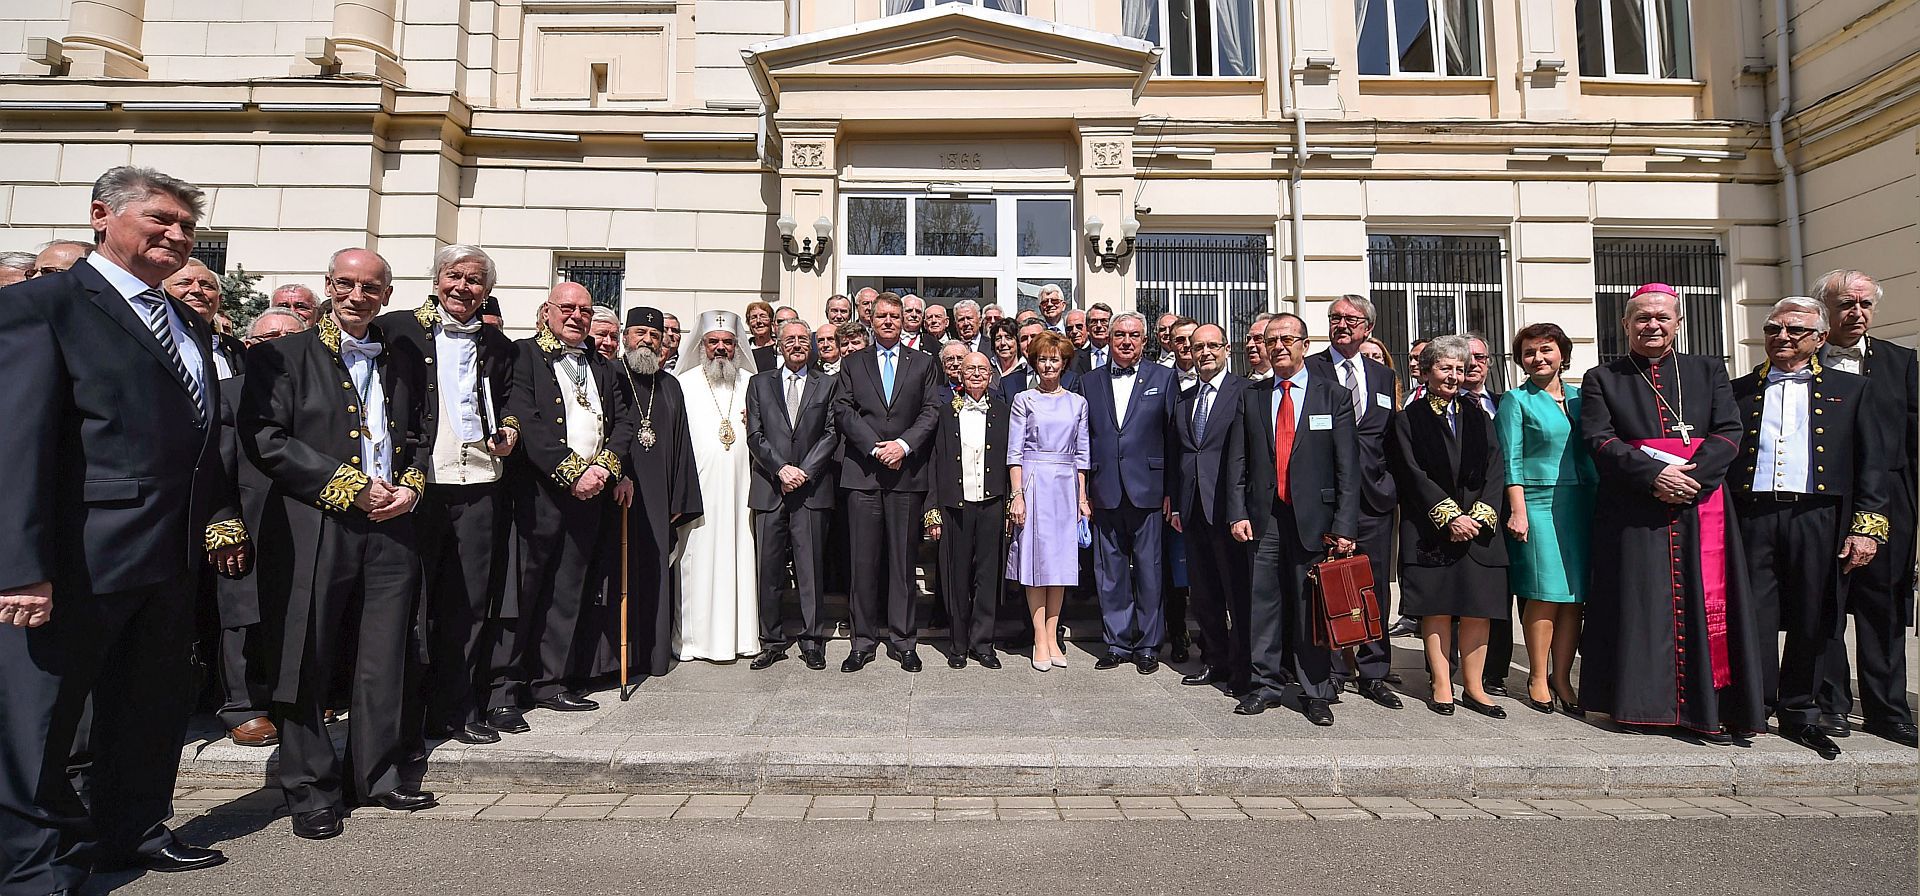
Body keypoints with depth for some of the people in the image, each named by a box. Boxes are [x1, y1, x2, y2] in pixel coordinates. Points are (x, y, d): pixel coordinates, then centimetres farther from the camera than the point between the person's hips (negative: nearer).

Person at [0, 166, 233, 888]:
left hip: (174, 556, 8)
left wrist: (220, 516, 9)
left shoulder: (190, 324, 15)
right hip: (83, 556, -8)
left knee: (154, 706, 19)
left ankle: (133, 830, 36)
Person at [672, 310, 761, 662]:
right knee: (699, 556, -3)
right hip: (699, 485, -2)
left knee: (741, 554, 2)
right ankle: (699, 636, 4)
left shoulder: (751, 383, 14)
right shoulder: (685, 383, 6)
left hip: (741, 485, 2)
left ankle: (742, 633, 10)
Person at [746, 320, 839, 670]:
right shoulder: (759, 383, 13)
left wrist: (804, 471, -9)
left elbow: (831, 433, 2)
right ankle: (772, 641, 14)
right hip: (769, 488, 1)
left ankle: (812, 641, 9)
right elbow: (755, 435, 4)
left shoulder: (827, 384, 11)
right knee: (769, 568, 4)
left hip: (811, 488, -1)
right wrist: (781, 469, -9)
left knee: (811, 568, 1)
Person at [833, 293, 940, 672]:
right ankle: (864, 640, 12)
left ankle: (902, 640, 12)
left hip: (907, 473, 0)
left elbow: (931, 411, 3)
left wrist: (903, 444, -12)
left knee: (903, 559, 4)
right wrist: (875, 447, -10)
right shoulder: (852, 363, 13)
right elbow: (843, 410, 2)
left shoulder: (923, 363, 12)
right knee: (864, 560, 3)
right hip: (863, 472, 0)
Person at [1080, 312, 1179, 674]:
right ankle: (1117, 643, 21)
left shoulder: (1164, 378, 3)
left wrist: (1171, 491, -5)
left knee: (1149, 571, 4)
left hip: (1148, 491, -2)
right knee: (1109, 572, 8)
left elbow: (1173, 437, 0)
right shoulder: (1090, 383, 10)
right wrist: (1083, 491, 4)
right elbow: (1083, 441, 9)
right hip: (1105, 493, 3)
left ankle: (1148, 645, 18)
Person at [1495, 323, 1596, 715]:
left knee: (1574, 596, 3)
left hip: (1581, 505, 5)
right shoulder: (1516, 400, 1)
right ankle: (1538, 679, 5)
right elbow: (1511, 461, -5)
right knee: (1545, 594, -6)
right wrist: (1518, 511, -13)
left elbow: (1592, 451, 17)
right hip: (1538, 504, -5)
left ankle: (1561, 678, 11)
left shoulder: (1579, 397, 15)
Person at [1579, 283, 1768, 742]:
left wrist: (1690, 478, -13)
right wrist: (1654, 475, -17)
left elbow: (1729, 431, 3)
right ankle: (1641, 703, 7)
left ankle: (1708, 708, 6)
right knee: (1640, 604, 0)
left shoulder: (1709, 371, 14)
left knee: (1704, 604, 0)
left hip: (1702, 505, 2)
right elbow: (1599, 441, -3)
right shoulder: (1602, 379, 8)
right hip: (1634, 511, -2)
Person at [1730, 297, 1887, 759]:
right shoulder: (1739, 390, 12)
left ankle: (1799, 713, 21)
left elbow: (1871, 462, 7)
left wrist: (1867, 527, -2)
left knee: (1811, 624, 7)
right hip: (1751, 518, 0)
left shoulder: (1849, 388, 12)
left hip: (1817, 519, 1)